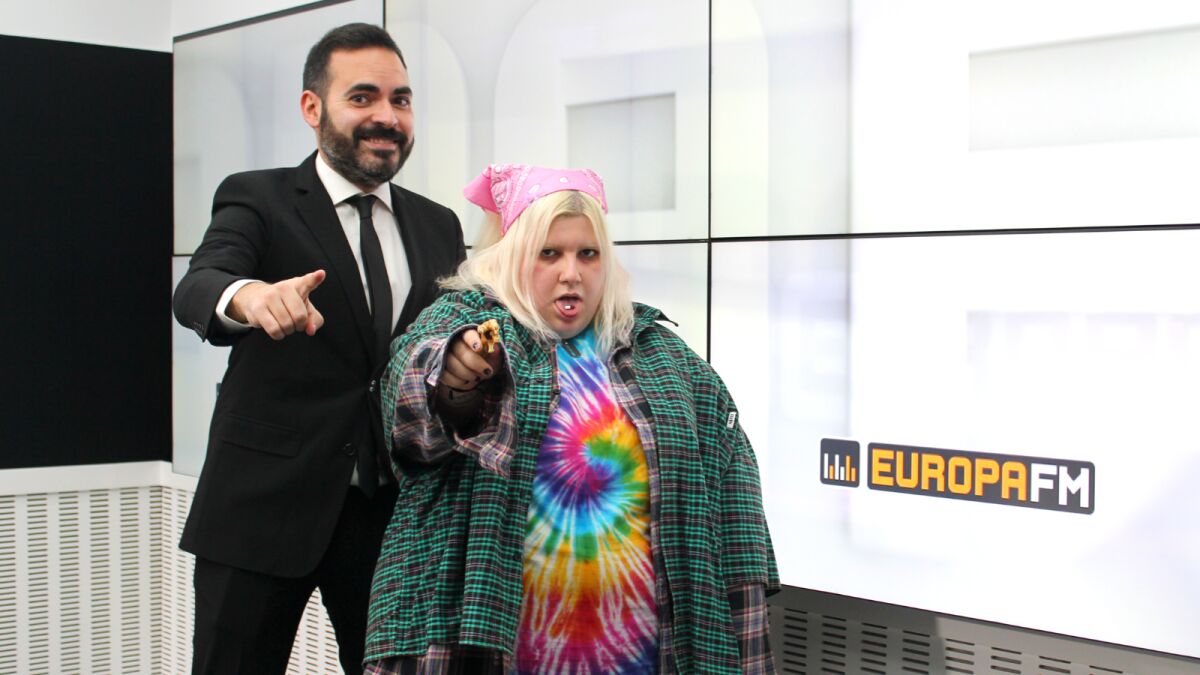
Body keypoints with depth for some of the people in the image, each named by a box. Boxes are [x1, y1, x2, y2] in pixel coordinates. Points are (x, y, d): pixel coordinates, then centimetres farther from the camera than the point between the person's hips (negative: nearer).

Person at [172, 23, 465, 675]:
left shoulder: (437, 226, 11)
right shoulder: (256, 199, -1)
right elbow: (195, 290, -21)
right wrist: (249, 296, -43)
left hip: (394, 513, 4)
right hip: (264, 506, -3)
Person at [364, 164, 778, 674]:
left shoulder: (657, 349, 12)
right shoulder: (464, 321, 2)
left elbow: (724, 460, 13)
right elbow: (412, 395, -19)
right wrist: (452, 379, -42)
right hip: (493, 622, -3)